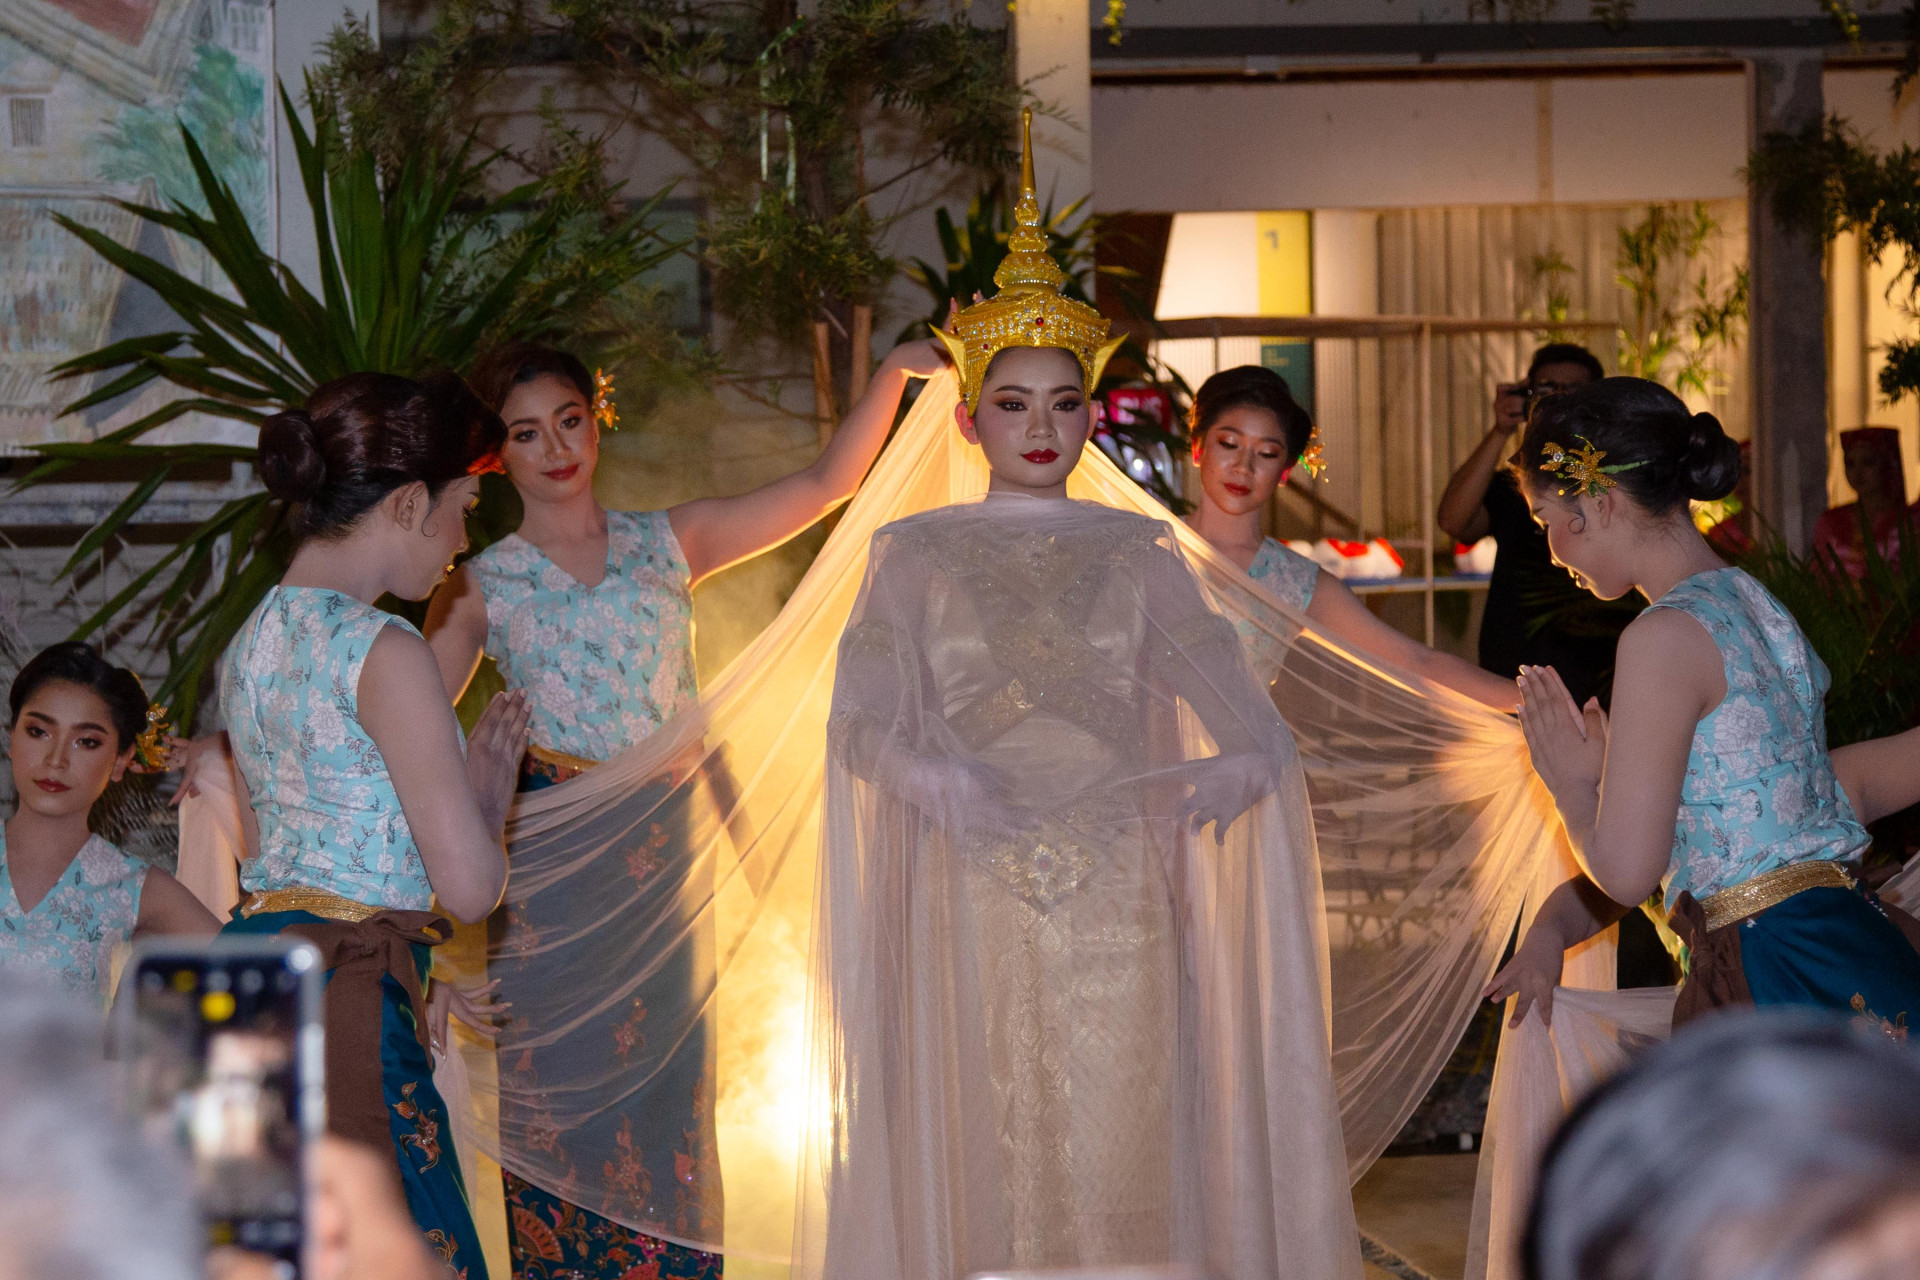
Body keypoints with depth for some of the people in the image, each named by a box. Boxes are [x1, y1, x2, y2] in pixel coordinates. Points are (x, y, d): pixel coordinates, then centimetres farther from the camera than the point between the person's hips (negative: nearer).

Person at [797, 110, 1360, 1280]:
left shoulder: (1137, 553, 12)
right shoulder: (918, 554, 8)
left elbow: (1222, 687, 2)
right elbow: (863, 721, -3)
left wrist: (1250, 758, -20)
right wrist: (930, 774, -24)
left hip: (1119, 893, 1)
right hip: (973, 891, -1)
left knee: (1121, 1160, -2)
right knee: (982, 1158, -1)